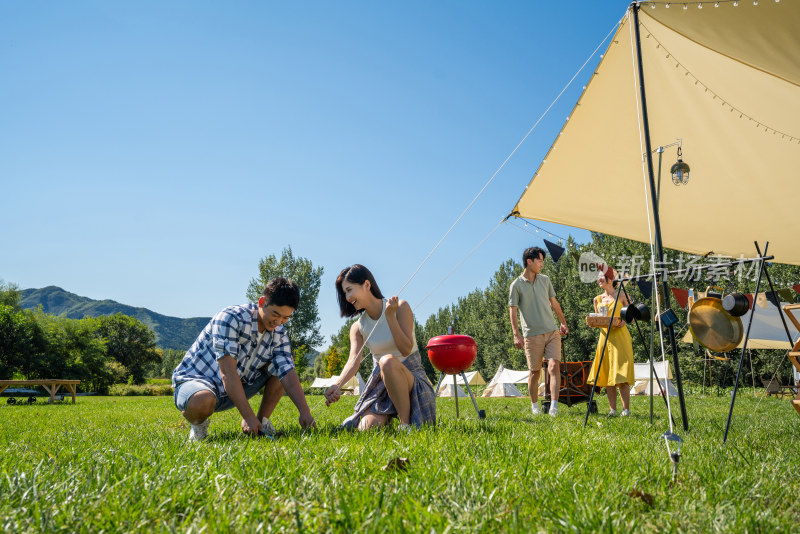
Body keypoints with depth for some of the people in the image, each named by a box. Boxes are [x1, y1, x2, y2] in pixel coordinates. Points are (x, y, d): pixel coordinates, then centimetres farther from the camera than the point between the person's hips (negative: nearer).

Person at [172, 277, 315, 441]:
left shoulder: (279, 334, -2)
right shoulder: (230, 318, -24)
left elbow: (288, 375, -10)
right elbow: (227, 373, -30)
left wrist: (304, 411, -26)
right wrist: (249, 416, -32)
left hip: (234, 390, 6)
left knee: (281, 367, -5)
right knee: (202, 402, -41)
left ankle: (262, 420, 0)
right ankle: (198, 422, -5)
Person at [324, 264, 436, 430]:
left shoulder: (400, 307, -8)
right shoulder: (357, 327, 3)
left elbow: (406, 349, -17)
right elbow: (354, 360, -12)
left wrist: (390, 316, -26)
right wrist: (337, 385, -31)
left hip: (411, 378, -3)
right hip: (380, 383, 3)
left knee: (387, 361, -37)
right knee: (368, 427, -26)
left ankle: (406, 422, -22)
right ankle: (388, 416, 11)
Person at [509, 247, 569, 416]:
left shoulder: (545, 280, 11)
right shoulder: (517, 285, -3)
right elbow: (513, 311, -5)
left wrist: (563, 323, 25)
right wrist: (516, 335, -13)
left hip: (552, 332, 3)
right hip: (532, 335, -3)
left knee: (554, 367, -12)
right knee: (535, 372, 5)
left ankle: (554, 406, -15)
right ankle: (534, 405, 23)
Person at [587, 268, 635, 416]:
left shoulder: (621, 296, 0)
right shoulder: (598, 299, 13)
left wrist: (624, 321, -16)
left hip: (620, 336, -5)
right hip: (605, 336, 5)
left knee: (620, 374, -8)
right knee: (607, 374, 3)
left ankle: (626, 409, -2)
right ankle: (612, 409, 8)